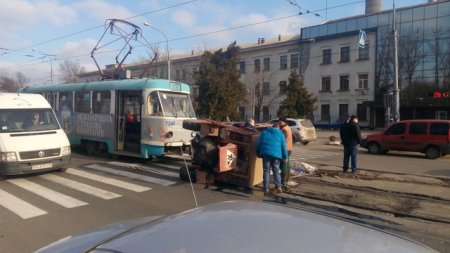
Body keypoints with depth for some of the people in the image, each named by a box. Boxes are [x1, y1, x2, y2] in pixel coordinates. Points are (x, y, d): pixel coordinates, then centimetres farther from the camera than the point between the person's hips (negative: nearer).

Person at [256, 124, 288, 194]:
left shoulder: (264, 132, 13)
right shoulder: (280, 134, 10)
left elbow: (258, 143, 8)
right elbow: (283, 146, 4)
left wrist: (258, 153, 15)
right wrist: (285, 156, 9)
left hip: (266, 153, 0)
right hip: (276, 154, 0)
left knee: (266, 171, 6)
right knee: (276, 171, 8)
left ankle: (266, 188, 4)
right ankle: (278, 187, -4)